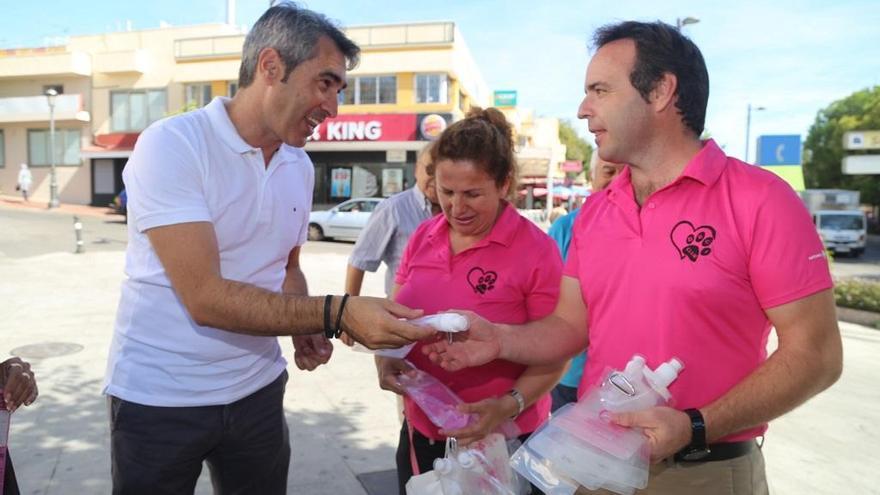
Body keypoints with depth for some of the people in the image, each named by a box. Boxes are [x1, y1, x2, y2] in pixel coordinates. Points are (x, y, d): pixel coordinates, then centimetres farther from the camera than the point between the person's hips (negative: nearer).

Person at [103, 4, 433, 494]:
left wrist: (307, 329, -6)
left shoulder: (301, 166, 2)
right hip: (159, 396, -5)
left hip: (257, 388, 5)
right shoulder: (170, 145, -18)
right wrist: (338, 314, -31)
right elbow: (206, 297, -25)